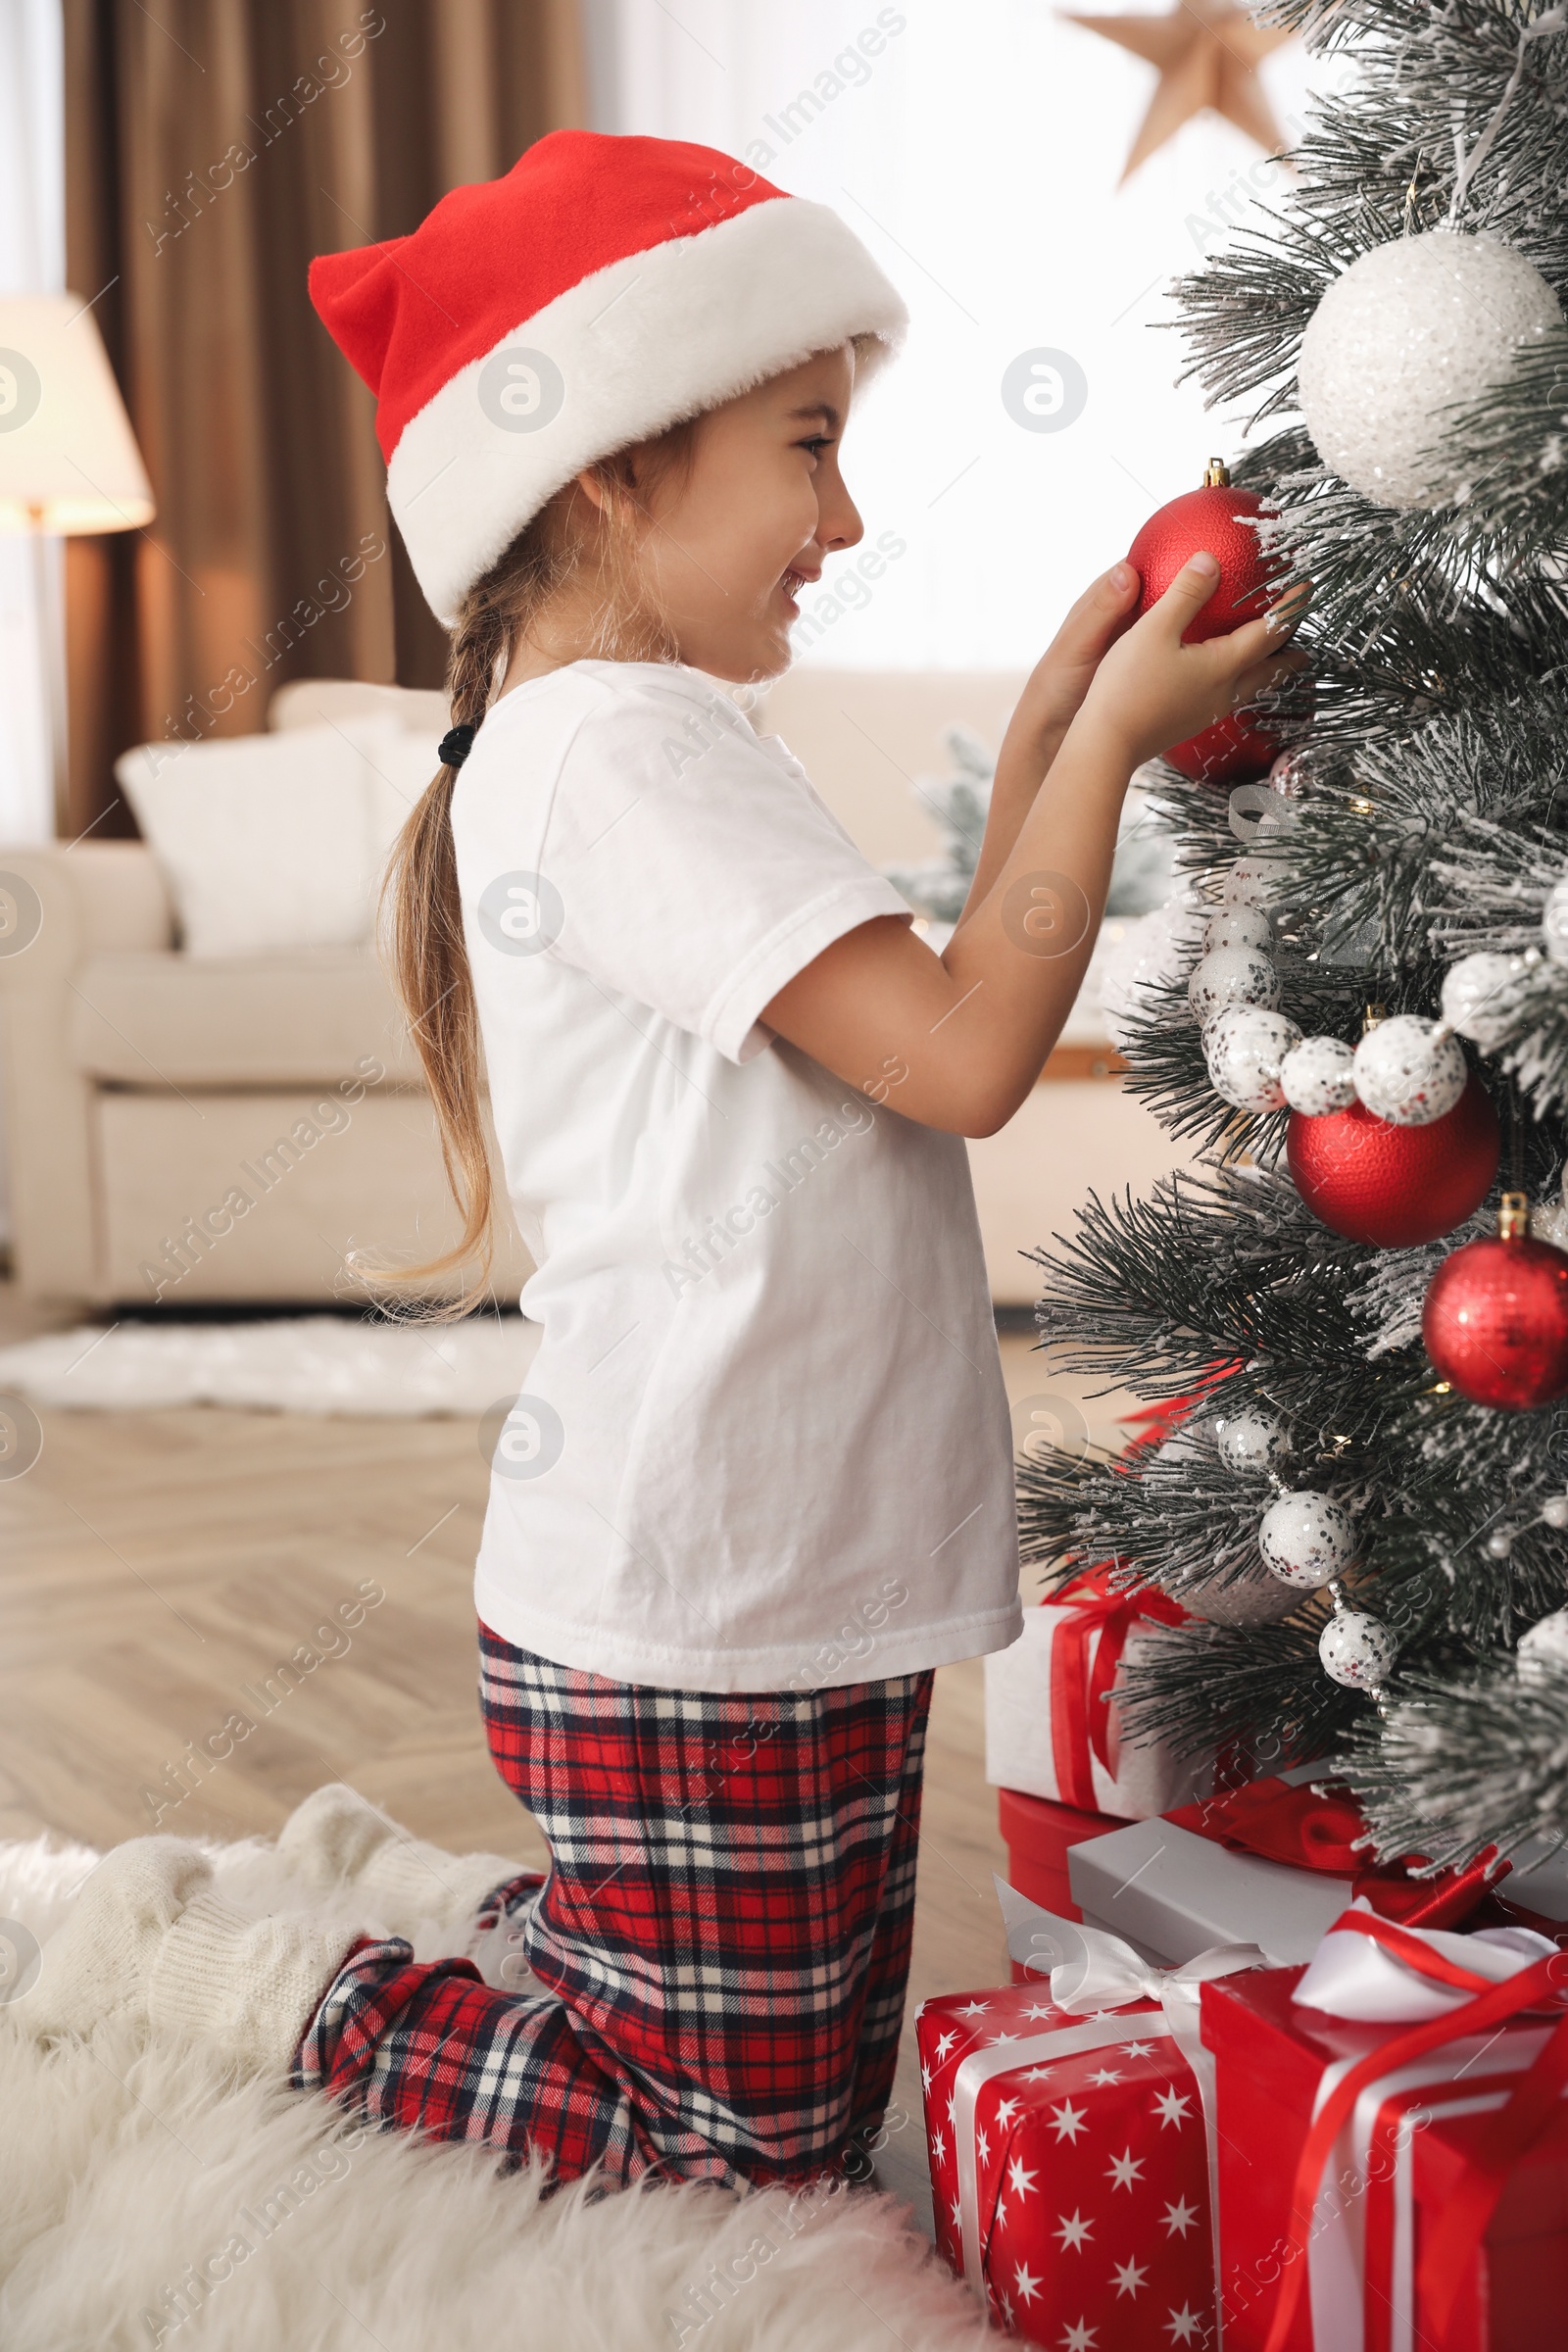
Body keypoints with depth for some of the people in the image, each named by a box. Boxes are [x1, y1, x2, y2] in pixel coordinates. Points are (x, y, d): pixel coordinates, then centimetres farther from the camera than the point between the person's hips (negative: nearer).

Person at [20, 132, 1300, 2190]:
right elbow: (970, 1057, -23)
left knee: (825, 2099, 19)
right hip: (686, 1622, -10)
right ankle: (215, 1974, 12)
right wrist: (1109, 740, -12)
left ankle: (402, 1889, 31)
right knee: (744, 2150, 4)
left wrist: (1042, 742, 11)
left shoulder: (623, 743, 16)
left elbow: (926, 1021, 16)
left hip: (800, 1585, 10)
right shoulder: (627, 748, -17)